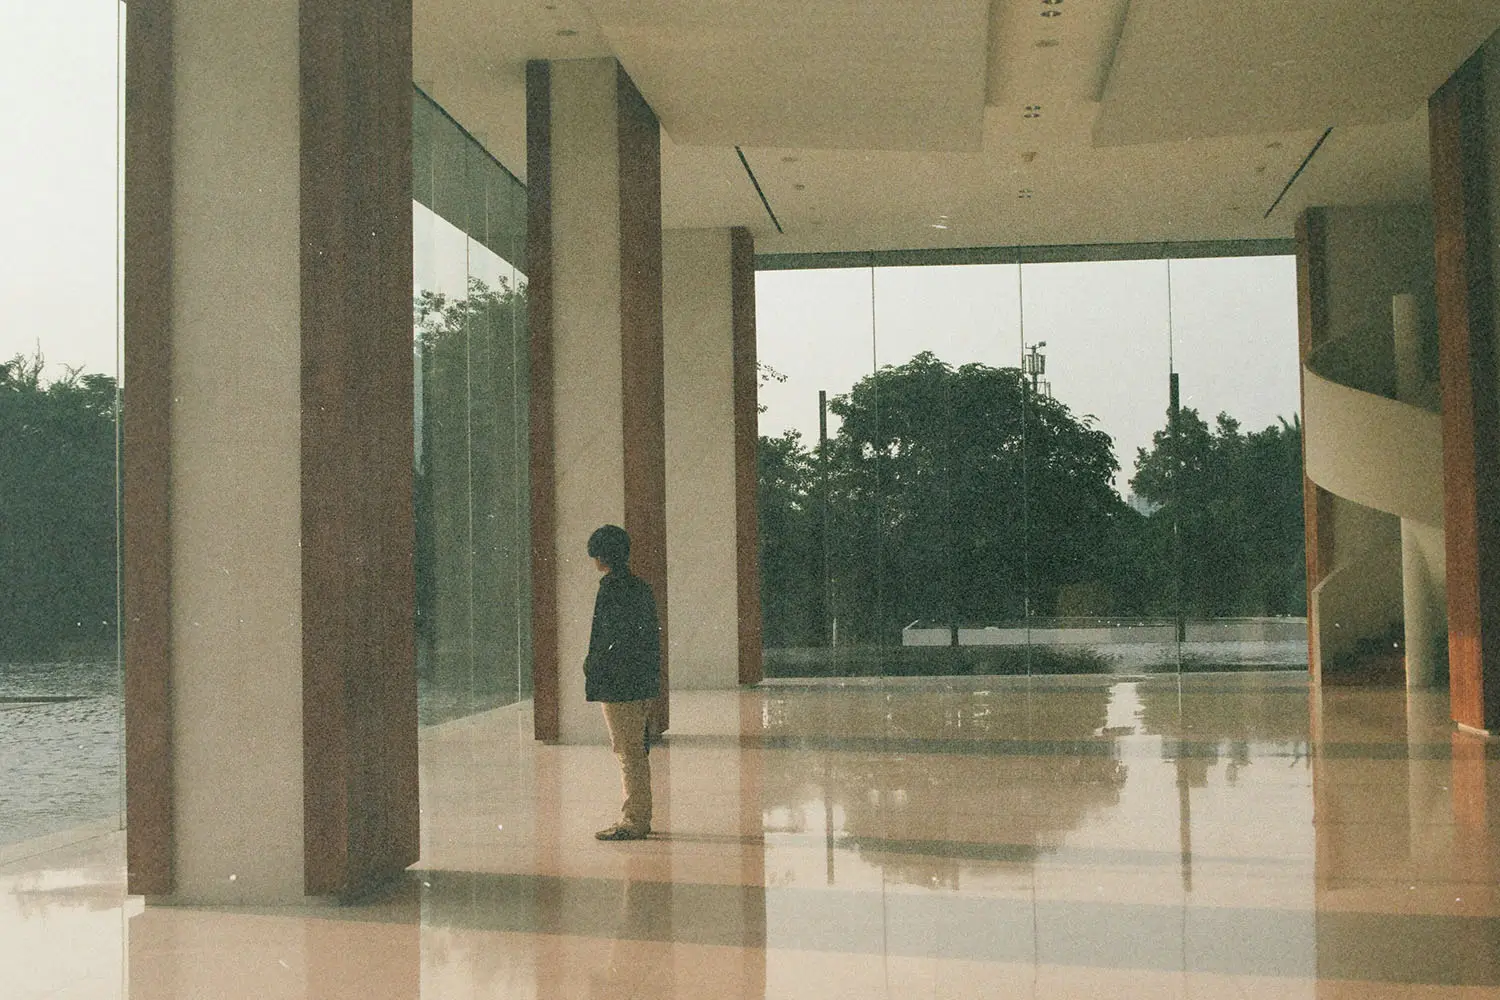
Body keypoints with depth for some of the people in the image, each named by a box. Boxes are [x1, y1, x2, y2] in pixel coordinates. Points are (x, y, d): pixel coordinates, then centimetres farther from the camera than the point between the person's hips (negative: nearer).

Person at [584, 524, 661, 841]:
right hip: (644, 684, 9)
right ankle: (639, 818, 24)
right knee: (636, 750, 16)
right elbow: (653, 634, 16)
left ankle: (633, 822, 1)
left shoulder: (612, 590, -16)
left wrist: (592, 671, -10)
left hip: (618, 684, -9)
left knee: (627, 751, -3)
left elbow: (606, 640, -20)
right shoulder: (641, 587, 12)